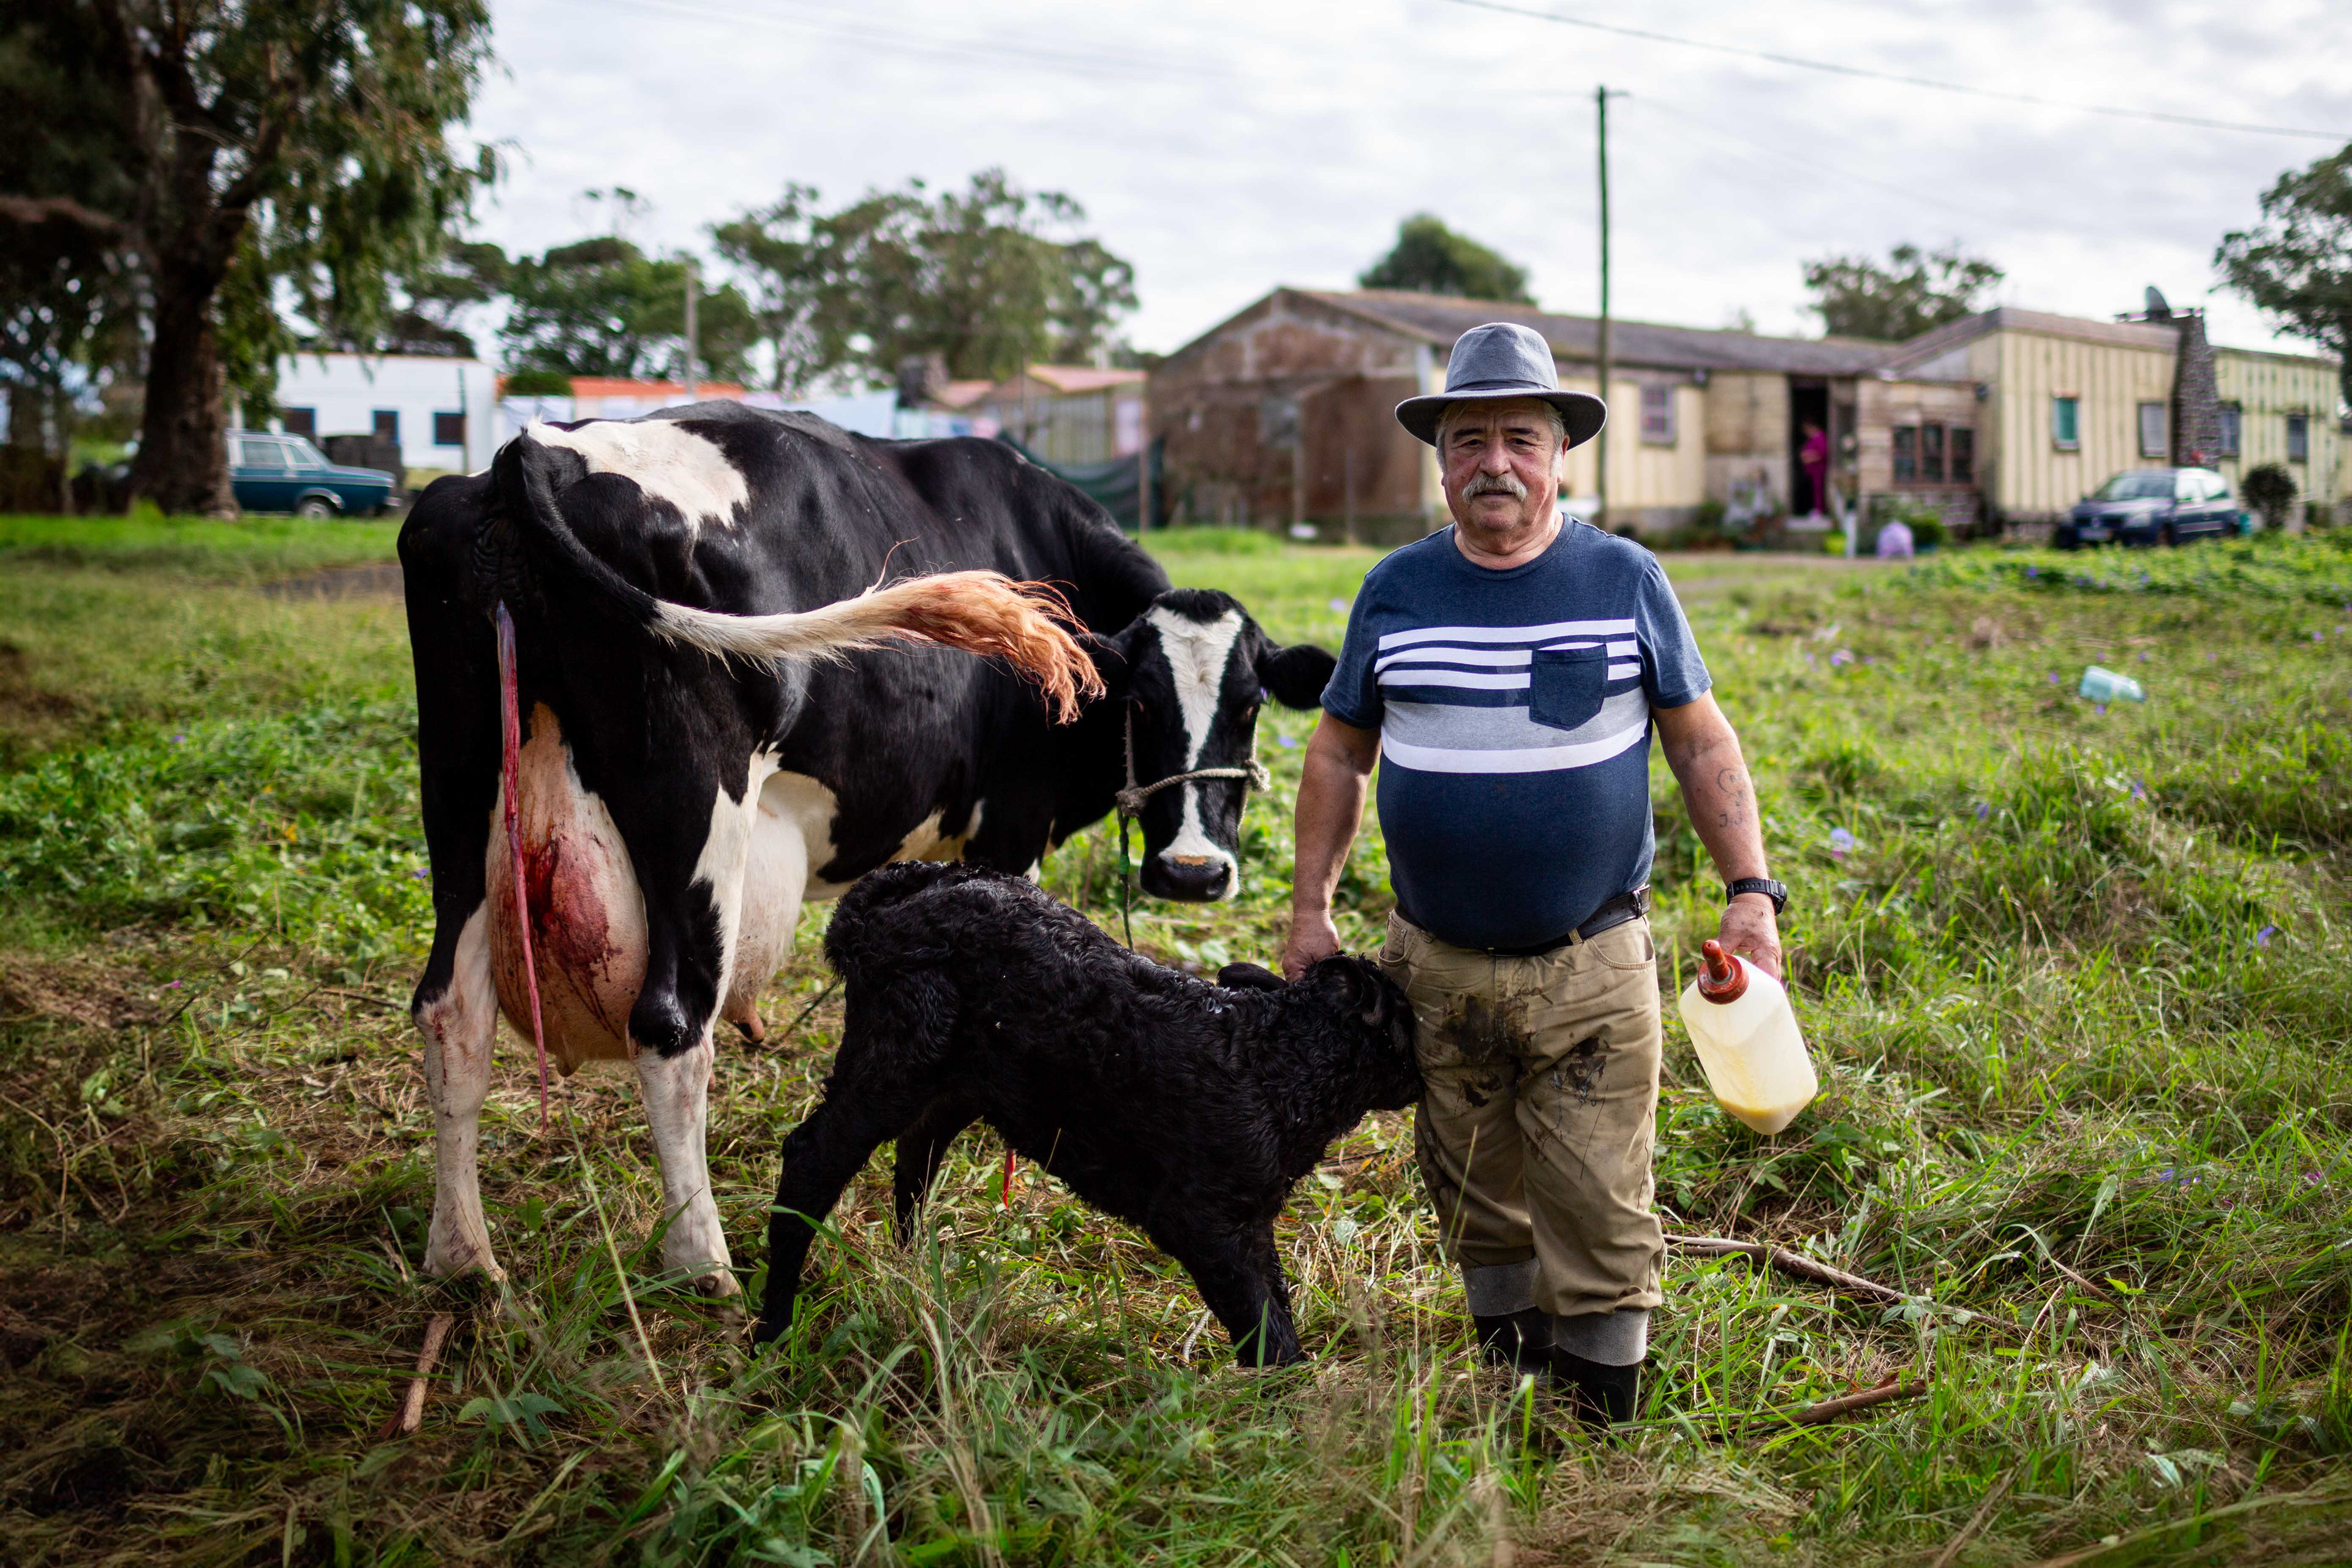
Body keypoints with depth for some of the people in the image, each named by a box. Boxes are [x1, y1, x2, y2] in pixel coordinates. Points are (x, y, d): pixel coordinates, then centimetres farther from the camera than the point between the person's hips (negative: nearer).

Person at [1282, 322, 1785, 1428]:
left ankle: (1603, 1436, 12)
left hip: (1593, 966, -2)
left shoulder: (1625, 581, 0)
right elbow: (1339, 753, 12)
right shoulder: (1395, 592, 4)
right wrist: (1310, 905, 7)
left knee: (1598, 1211, -2)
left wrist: (1752, 893, -4)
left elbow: (1703, 745, 4)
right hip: (1436, 966, 2)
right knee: (1477, 1200, 13)